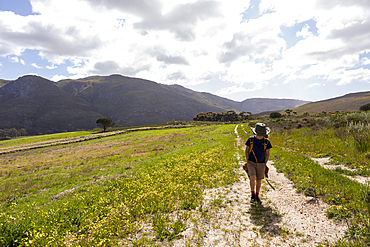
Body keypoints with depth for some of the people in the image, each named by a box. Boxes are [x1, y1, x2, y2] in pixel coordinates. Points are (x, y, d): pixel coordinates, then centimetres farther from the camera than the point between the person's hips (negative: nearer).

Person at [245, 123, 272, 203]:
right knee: (252, 178, -16)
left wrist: (265, 164, 0)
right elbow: (246, 150, 4)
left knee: (259, 180, 9)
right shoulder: (250, 139, -6)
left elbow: (267, 154, 4)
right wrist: (248, 161, -2)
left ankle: (257, 196, 27)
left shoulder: (266, 142, -4)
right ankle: (252, 194, 5)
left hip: (261, 164, 2)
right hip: (251, 163, -1)